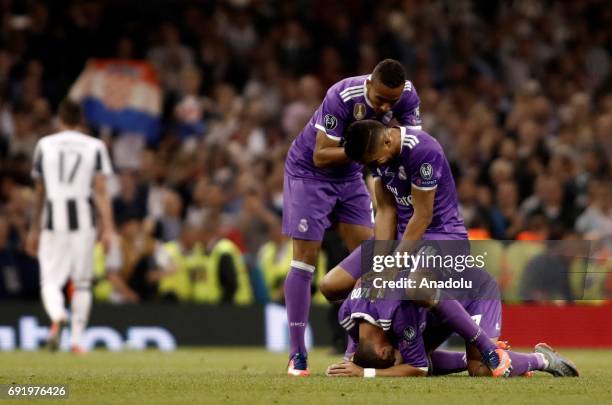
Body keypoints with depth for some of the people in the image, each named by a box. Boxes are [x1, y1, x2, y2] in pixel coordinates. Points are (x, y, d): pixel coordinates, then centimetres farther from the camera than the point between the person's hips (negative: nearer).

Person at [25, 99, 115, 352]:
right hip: (83, 220, 0)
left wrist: (35, 229, 20)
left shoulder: (45, 145, 8)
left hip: (53, 219, 0)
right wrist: (108, 228, -7)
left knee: (50, 280, 1)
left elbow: (40, 192, 12)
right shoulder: (94, 146, 3)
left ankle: (57, 316, -30)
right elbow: (101, 190, -5)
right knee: (82, 282, 10)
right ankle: (76, 340, 8)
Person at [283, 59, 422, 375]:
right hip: (308, 171, -6)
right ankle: (297, 354, -7)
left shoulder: (407, 95, -17)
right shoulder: (342, 96, -33)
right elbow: (321, 156, -29)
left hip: (350, 176, 6)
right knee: (305, 258, -9)